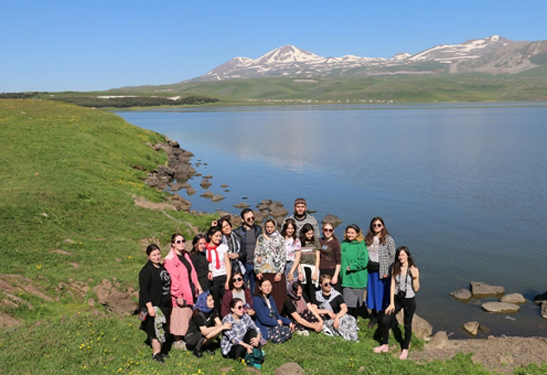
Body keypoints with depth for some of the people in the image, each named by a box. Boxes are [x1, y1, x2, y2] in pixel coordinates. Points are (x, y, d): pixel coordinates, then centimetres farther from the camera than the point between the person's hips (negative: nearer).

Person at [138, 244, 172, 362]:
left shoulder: (162, 267, 10)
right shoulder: (146, 271, -16)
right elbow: (144, 290, -18)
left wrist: (169, 303, 20)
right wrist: (149, 306, -23)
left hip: (164, 304, 8)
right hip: (154, 305, -8)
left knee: (163, 329, 14)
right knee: (156, 329, -3)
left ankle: (159, 350, 27)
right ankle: (156, 353, 10)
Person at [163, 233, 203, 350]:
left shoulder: (186, 255, 13)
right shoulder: (170, 260, -12)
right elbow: (172, 279, -16)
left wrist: (198, 288, 11)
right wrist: (178, 295, -18)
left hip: (190, 292, 7)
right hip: (180, 296, -7)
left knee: (188, 317, 12)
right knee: (179, 318, 1)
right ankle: (178, 342, 15)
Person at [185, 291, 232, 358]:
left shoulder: (211, 311, -3)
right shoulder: (198, 314, -25)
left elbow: (220, 324, -8)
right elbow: (204, 331, -30)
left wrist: (223, 326, -32)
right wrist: (221, 327, -28)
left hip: (202, 335, 7)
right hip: (191, 337, -7)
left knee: (219, 328, -17)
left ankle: (207, 345, 2)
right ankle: (197, 349, -10)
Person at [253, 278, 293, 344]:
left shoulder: (270, 298, 15)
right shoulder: (256, 300, -11)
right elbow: (263, 319, -16)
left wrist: (288, 322, -1)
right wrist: (277, 322, -6)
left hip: (275, 325, 7)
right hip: (264, 328, -7)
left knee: (289, 330, -19)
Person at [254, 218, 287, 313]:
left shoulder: (280, 239, 5)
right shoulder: (261, 238, 10)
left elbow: (283, 257, 2)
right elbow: (256, 255, 10)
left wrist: (280, 273, -6)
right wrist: (257, 271, 2)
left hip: (276, 271, -1)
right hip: (264, 272, 1)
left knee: (278, 296, -3)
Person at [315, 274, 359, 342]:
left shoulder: (337, 295, 1)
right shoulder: (317, 296, 2)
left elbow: (345, 309, -12)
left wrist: (337, 317, -28)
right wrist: (327, 311, -15)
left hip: (339, 316, 0)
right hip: (327, 320, 0)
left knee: (350, 320, -30)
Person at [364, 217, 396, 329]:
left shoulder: (388, 239, -5)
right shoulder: (368, 239, 8)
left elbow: (393, 256, -6)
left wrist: (387, 272, -11)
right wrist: (364, 268, 5)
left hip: (383, 271, -4)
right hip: (370, 270, 4)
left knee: (383, 294, 1)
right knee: (371, 292, 12)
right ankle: (373, 316, 28)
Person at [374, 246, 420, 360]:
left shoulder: (414, 269, -9)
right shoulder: (395, 269, 0)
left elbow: (416, 288, -9)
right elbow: (392, 286, 0)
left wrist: (415, 277, -25)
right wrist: (391, 303, -4)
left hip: (409, 300, -3)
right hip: (397, 299, 3)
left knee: (407, 325, 9)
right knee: (384, 321, -3)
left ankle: (405, 349, 29)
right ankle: (385, 345, 17)